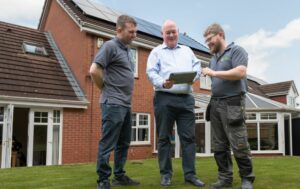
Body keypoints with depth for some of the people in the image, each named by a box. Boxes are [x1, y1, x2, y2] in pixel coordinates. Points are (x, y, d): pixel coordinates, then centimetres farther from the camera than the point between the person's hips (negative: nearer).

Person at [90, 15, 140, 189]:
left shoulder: (127, 50, 17)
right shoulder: (110, 46, -8)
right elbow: (94, 70, -17)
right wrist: (106, 90, -6)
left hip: (126, 104, 9)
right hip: (113, 104, -9)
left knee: (123, 143, 14)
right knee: (108, 144, -3)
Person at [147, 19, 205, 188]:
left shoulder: (187, 50, 24)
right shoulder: (156, 51, 12)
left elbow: (197, 65, 14)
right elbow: (151, 72, -1)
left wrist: (194, 74, -10)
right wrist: (162, 83, -21)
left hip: (186, 98, 3)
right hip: (164, 98, -2)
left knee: (188, 136, 1)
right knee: (164, 137, 2)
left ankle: (190, 174, 8)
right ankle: (166, 173, 12)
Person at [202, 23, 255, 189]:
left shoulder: (236, 50, 0)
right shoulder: (213, 59, 20)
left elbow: (240, 72, -16)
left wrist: (213, 73, -13)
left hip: (232, 103, -7)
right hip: (215, 104, 7)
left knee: (239, 145, -5)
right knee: (219, 145, 6)